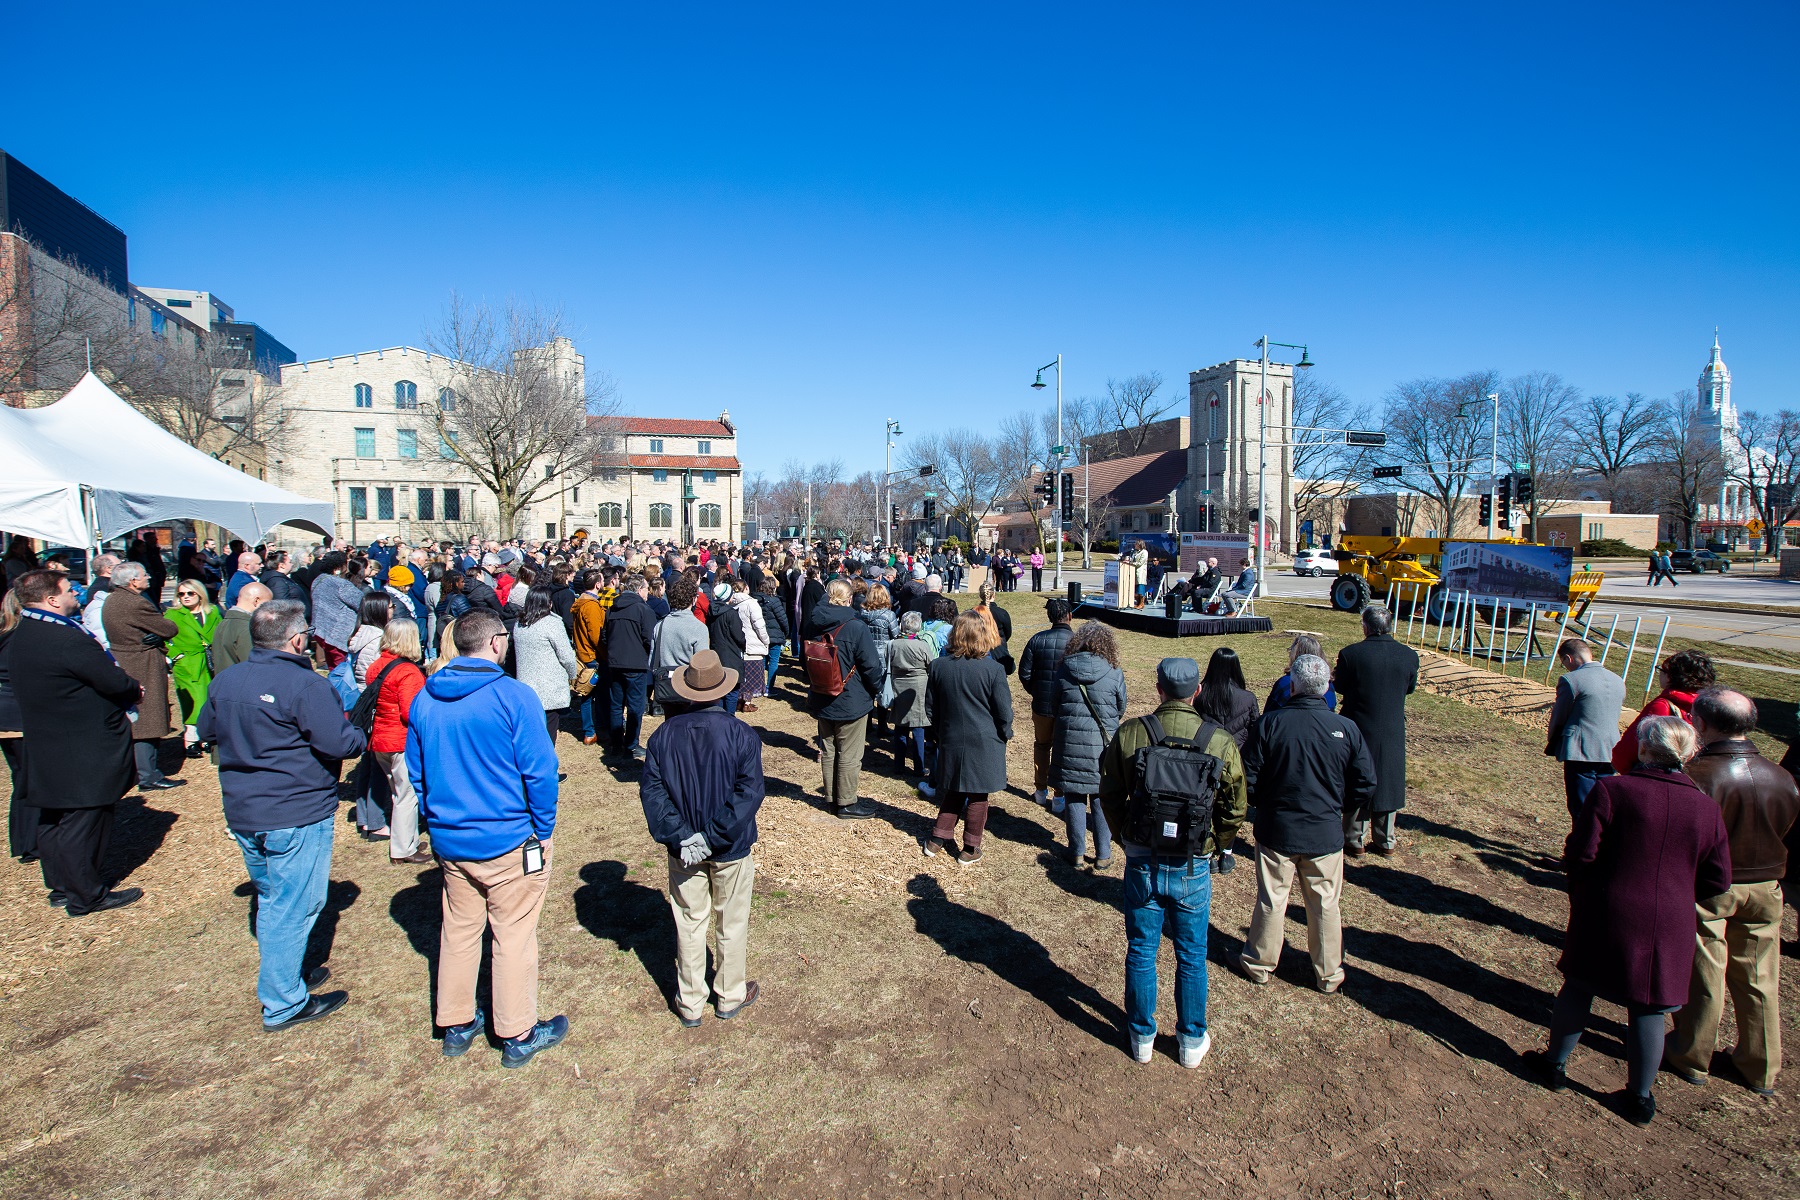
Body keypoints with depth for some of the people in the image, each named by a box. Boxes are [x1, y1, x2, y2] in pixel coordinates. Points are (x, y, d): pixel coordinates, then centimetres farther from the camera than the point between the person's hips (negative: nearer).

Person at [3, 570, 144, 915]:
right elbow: (114, 682, -22)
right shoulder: (68, 640, -26)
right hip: (84, 753, -10)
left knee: (52, 819, 19)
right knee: (83, 821, 1)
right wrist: (136, 690, -2)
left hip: (44, 746, 10)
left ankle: (61, 886, 34)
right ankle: (87, 896, 12)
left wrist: (127, 689, 4)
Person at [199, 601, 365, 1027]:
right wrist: (360, 735, -3)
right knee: (293, 907, 4)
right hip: (297, 818, -8)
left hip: (243, 814, 8)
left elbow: (207, 730, 19)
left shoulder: (224, 681, 3)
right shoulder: (304, 684, -21)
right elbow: (339, 744, -23)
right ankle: (284, 1004, 14)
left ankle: (289, 975, 38)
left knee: (271, 899, 22)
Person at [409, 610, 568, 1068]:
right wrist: (543, 829, -5)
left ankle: (456, 1025, 35)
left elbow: (415, 771, 9)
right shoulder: (513, 696, -19)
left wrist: (436, 822, 19)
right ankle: (518, 1035, 21)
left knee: (459, 929, 20)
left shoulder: (425, 699, 0)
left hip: (449, 840, 6)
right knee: (514, 935, 8)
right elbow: (540, 771, -18)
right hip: (507, 841, -6)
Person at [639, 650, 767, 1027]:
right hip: (730, 850, -2)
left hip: (683, 850, 2)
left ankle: (690, 1004, 29)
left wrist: (680, 836, -15)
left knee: (689, 923, 16)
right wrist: (714, 836, -19)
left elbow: (651, 790, -13)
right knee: (732, 922, 17)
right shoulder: (741, 735, -16)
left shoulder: (664, 735, -9)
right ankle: (730, 997, 33)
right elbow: (750, 792, -22)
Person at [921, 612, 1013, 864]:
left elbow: (930, 709, 4)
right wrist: (1005, 735, 9)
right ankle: (971, 848, 18)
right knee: (978, 796, 9)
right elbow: (1004, 711, -9)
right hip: (984, 743, -3)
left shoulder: (937, 666, -5)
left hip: (951, 741, 3)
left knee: (953, 791, 20)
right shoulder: (993, 669, -15)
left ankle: (938, 838, 24)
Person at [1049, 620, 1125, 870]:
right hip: (1103, 744, 0)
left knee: (1074, 797, 10)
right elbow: (1121, 710, 7)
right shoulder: (1114, 674, -6)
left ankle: (1077, 852, 17)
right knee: (1101, 799, 10)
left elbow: (1053, 709, 7)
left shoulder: (1063, 670, -2)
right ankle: (1103, 855, 17)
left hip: (1069, 742, 1)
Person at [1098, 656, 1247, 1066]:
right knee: (1191, 957, 17)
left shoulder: (1129, 734, -11)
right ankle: (1192, 1041, 32)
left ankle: (1141, 1037, 30)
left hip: (1142, 863, 0)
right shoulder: (1221, 743, -11)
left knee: (1141, 953, 16)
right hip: (1193, 868, 0)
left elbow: (1110, 797, -2)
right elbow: (1235, 810, -3)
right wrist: (1212, 848, 13)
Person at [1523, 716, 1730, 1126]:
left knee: (1578, 989, 15)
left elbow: (1580, 854, -13)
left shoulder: (1612, 789, -13)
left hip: (1607, 918, -2)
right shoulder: (1707, 807, -2)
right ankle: (1639, 1098, 26)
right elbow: (1717, 887, 3)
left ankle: (1555, 1064, 30)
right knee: (1648, 1010, 13)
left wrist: (1581, 893, 6)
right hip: (1671, 927, 3)